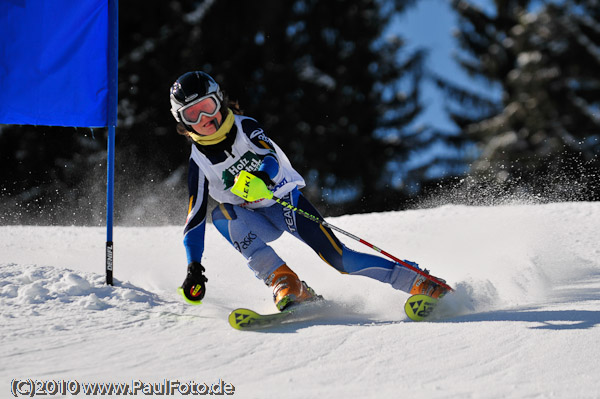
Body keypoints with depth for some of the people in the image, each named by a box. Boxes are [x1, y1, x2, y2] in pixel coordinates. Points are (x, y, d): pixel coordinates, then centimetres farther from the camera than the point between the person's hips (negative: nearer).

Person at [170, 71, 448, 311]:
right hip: (256, 222, 1)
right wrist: (194, 267, -17)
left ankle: (421, 282, -10)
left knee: (339, 258, -15)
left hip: (287, 200, -1)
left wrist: (261, 175, -52)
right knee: (222, 213, -31)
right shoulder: (199, 161, -6)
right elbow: (195, 217, -6)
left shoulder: (245, 127, -9)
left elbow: (271, 158, -27)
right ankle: (285, 283, -37)